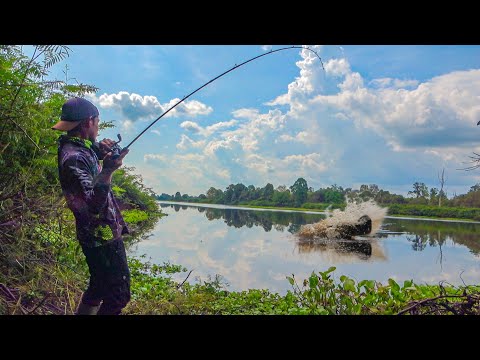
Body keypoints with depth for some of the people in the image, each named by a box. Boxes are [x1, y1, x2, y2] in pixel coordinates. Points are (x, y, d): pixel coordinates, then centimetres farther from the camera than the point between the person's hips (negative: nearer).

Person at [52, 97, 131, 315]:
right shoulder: (73, 158, -23)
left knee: (99, 287, 24)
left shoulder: (79, 147, 5)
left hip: (104, 233, 10)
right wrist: (107, 172, -38)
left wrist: (100, 151, 6)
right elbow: (92, 206, -29)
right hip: (102, 238, -10)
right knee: (119, 293, -2)